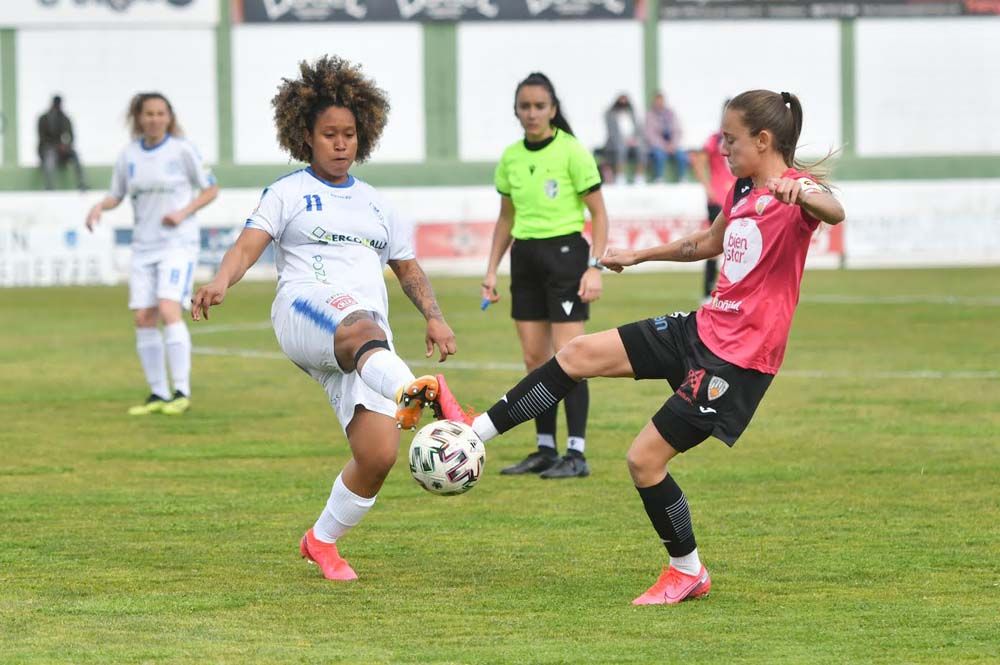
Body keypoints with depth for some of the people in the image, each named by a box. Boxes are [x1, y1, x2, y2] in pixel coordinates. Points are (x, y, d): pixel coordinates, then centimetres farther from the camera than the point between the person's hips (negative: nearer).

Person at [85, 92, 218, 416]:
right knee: (143, 319, 0)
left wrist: (183, 212, -13)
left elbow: (211, 189, 2)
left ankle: (182, 392, -16)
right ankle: (158, 393, 10)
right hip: (144, 245, 5)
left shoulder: (182, 150, -4)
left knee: (169, 311, -20)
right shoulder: (129, 155, 7)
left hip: (178, 242, -5)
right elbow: (116, 195, 17)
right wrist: (99, 206, -5)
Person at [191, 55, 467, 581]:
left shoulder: (375, 204, 26)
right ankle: (413, 394, -76)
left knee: (378, 455, -12)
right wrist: (221, 282, -23)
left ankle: (322, 541, 12)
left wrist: (434, 318, 12)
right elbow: (249, 245, -1)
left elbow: (408, 268, 30)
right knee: (363, 328, -42)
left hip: (366, 341, 5)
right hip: (304, 311, -5)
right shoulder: (288, 193, 13)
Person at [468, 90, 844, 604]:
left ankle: (688, 572, 13)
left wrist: (799, 193, -63)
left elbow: (834, 213, -41)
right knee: (580, 354, 2)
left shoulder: (794, 191, -17)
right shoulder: (743, 189, 11)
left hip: (738, 359, -9)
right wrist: (639, 256, 40)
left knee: (644, 459, -6)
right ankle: (476, 432, 9)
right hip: (703, 329, 9)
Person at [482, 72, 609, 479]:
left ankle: (577, 454, -6)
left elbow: (599, 214, -7)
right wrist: (491, 270, 12)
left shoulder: (572, 152, -9)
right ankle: (545, 450, 14)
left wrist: (595, 267, -15)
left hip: (565, 252, -6)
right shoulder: (510, 158, 8)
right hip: (525, 258, 6)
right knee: (534, 358, 6)